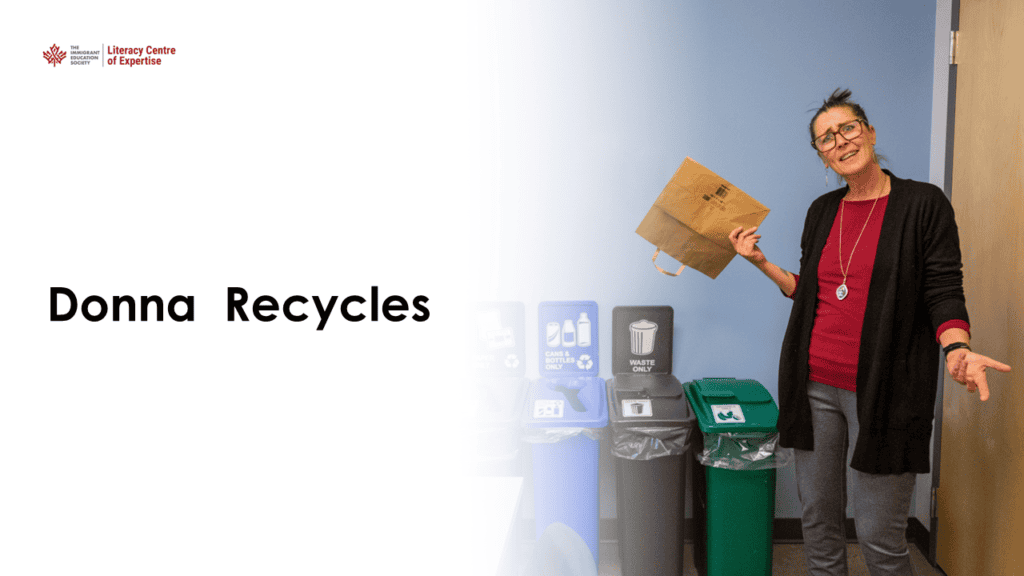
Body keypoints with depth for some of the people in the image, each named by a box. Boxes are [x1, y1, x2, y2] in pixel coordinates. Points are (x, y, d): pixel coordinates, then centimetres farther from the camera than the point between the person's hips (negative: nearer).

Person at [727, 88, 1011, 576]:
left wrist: (956, 349, -24)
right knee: (818, 518, 11)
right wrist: (762, 264, 7)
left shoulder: (923, 203, -3)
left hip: (882, 390, -4)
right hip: (815, 384, 5)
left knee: (879, 536, 0)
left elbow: (944, 294, -6)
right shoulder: (822, 211, 12)